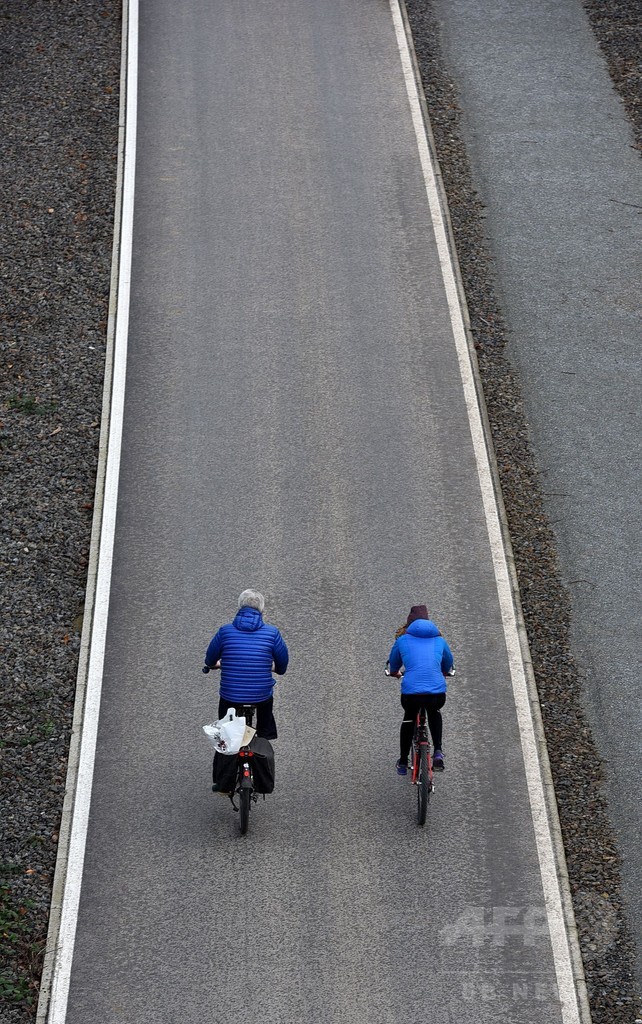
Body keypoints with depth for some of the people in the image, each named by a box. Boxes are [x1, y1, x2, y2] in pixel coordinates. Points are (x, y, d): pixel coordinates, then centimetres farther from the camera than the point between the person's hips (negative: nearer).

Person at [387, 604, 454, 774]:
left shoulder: (403, 640, 14)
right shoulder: (439, 640, 18)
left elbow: (393, 663, 31)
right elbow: (448, 663, 37)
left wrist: (395, 673, 55)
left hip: (411, 692, -1)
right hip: (437, 692, 1)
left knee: (408, 719, 31)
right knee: (434, 712, 35)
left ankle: (403, 763, 37)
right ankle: (438, 752, 19)